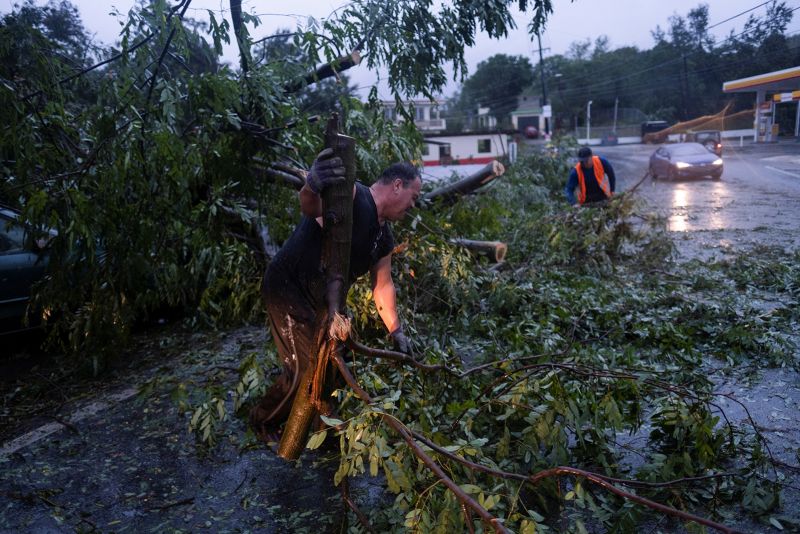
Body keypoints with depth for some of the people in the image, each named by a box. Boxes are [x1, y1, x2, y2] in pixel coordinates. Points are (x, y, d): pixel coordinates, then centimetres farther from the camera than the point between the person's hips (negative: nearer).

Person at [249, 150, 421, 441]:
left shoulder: (384, 236, 6)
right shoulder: (352, 196, -22)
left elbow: (383, 285, 14)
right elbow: (310, 208, -42)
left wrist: (396, 332, 16)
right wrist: (312, 186, -66)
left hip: (321, 302, 10)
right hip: (287, 288, -9)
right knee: (306, 369, -7)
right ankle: (263, 422, 20)